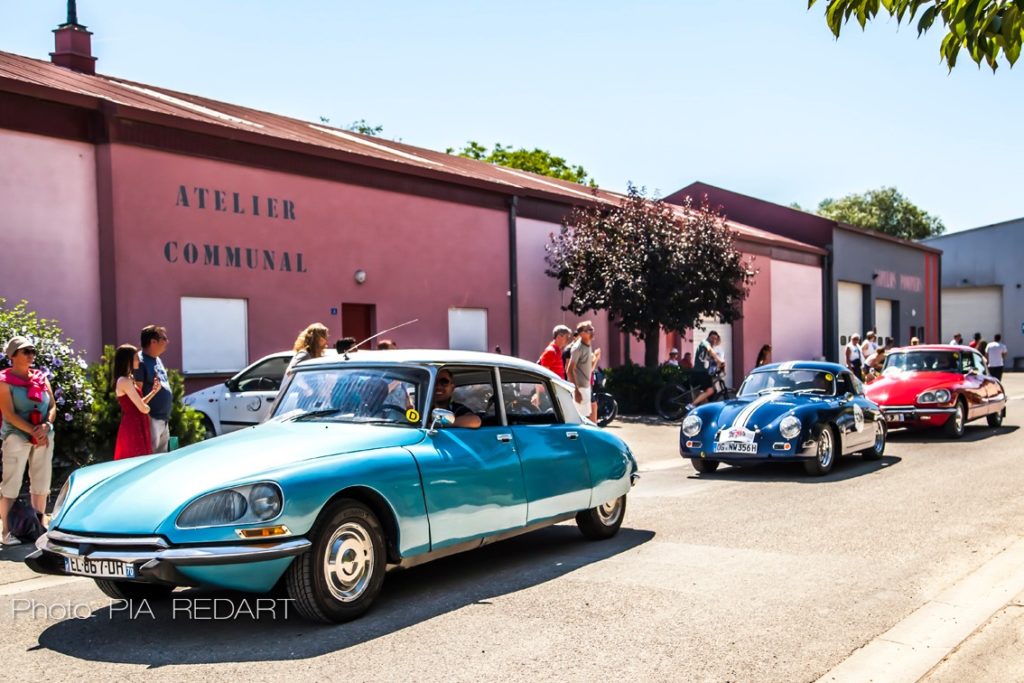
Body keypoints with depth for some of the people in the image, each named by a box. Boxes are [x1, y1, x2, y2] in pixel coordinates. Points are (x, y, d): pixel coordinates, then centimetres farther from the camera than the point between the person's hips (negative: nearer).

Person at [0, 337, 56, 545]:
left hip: (44, 437, 5)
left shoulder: (41, 378, 12)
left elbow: (53, 407, 9)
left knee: (42, 483, 9)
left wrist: (45, 426, -11)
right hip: (17, 437, -5)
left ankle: (39, 526, 19)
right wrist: (33, 431, -19)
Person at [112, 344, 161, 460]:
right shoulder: (124, 381, -16)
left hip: (137, 425, 10)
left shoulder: (129, 379, 14)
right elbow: (143, 409, -18)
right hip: (133, 427, -10)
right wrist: (149, 407, 4)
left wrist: (154, 391, 6)